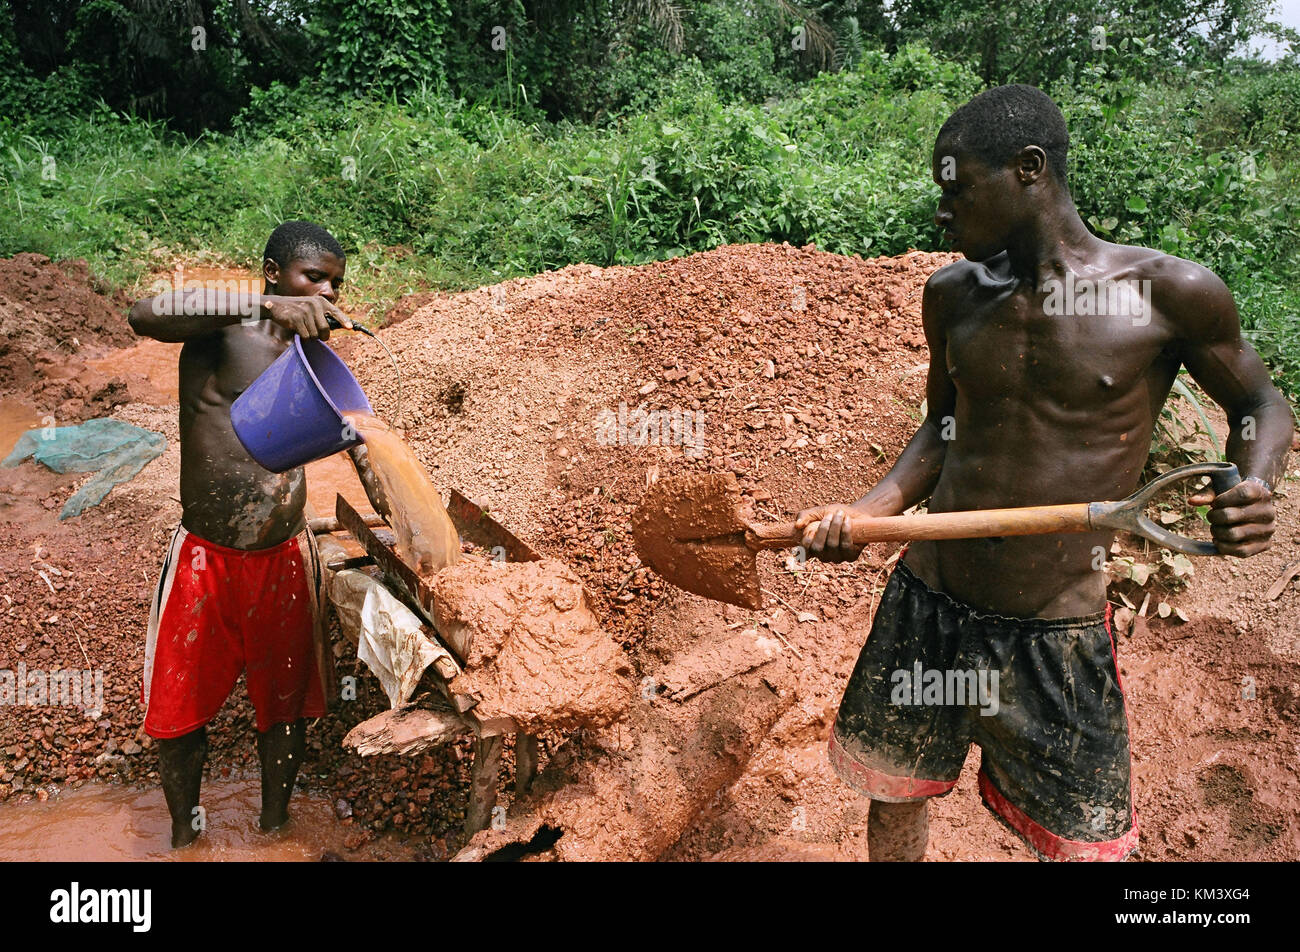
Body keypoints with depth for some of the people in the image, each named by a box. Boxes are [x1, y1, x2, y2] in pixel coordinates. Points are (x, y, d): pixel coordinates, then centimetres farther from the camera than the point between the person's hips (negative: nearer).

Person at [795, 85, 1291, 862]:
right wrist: (867, 513, -1)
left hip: (1059, 637, -3)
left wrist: (1254, 491, -15)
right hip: (924, 608, 4)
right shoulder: (952, 296, 3)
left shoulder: (1170, 293, -9)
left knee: (1083, 843, 10)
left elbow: (1260, 404, 6)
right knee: (894, 799, 18)